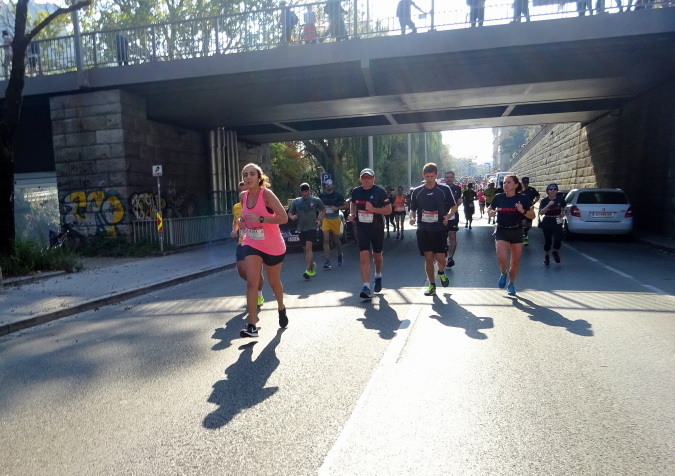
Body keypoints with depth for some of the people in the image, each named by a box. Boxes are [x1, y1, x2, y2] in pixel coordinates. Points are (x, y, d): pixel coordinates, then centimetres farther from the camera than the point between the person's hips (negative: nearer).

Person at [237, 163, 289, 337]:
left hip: (273, 246, -3)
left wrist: (260, 219, -33)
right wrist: (242, 222, -2)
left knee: (274, 282, 15)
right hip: (251, 244, 4)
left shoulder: (266, 194, -19)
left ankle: (281, 308, 46)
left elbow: (284, 217, -26)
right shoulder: (243, 196, -1)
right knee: (251, 282, -13)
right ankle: (252, 326, -11)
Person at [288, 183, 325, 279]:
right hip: (301, 229, 4)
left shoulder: (315, 201, 2)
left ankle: (308, 270, -21)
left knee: (308, 248, -17)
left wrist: (320, 220, 2)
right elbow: (290, 213, 12)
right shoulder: (296, 201, 7)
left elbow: (323, 210, 16)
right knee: (306, 249, 11)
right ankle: (312, 265, 31)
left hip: (312, 228, -4)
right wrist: (292, 217, -11)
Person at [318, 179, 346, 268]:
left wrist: (337, 208, -12)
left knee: (336, 240, 10)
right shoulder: (321, 196, 4)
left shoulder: (338, 196, -2)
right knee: (326, 240, -9)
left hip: (336, 219, -1)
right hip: (325, 220, 1)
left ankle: (340, 255, 38)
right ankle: (327, 261, -10)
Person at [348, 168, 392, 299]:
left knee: (377, 256, 16)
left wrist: (373, 209, -23)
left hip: (377, 228, -1)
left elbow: (389, 210, -8)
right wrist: (352, 213, 2)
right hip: (362, 228, 1)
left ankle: (378, 276, 45)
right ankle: (366, 287, -12)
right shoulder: (356, 192, 2)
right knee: (364, 257, -10)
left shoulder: (380, 191, -8)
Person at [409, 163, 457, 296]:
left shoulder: (444, 189, -2)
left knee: (440, 258, -3)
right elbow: (413, 209, 13)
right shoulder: (417, 192, 3)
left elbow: (454, 207, 6)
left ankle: (441, 272, 32)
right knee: (428, 258, 4)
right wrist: (412, 218, -9)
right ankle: (432, 285, 18)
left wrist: (448, 216, -14)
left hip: (440, 229, -1)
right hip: (423, 230, 2)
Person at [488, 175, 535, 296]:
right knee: (502, 258, -18)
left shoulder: (522, 198, -5)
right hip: (501, 231, 0)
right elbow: (490, 210, 16)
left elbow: (532, 215, -2)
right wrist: (491, 212, -7)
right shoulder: (498, 197, 0)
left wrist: (523, 211, -22)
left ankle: (511, 284, 31)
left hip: (516, 232, 0)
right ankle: (504, 273, 16)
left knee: (515, 262, 7)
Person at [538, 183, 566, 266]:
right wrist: (548, 205, -32)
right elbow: (541, 213, -19)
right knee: (547, 240, 3)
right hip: (547, 223, -1)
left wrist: (563, 213, -5)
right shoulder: (544, 201, -8)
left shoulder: (560, 199, -1)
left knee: (558, 239, -13)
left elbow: (563, 209, 17)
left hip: (557, 222, 1)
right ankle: (546, 256, 25)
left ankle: (555, 252, 18)